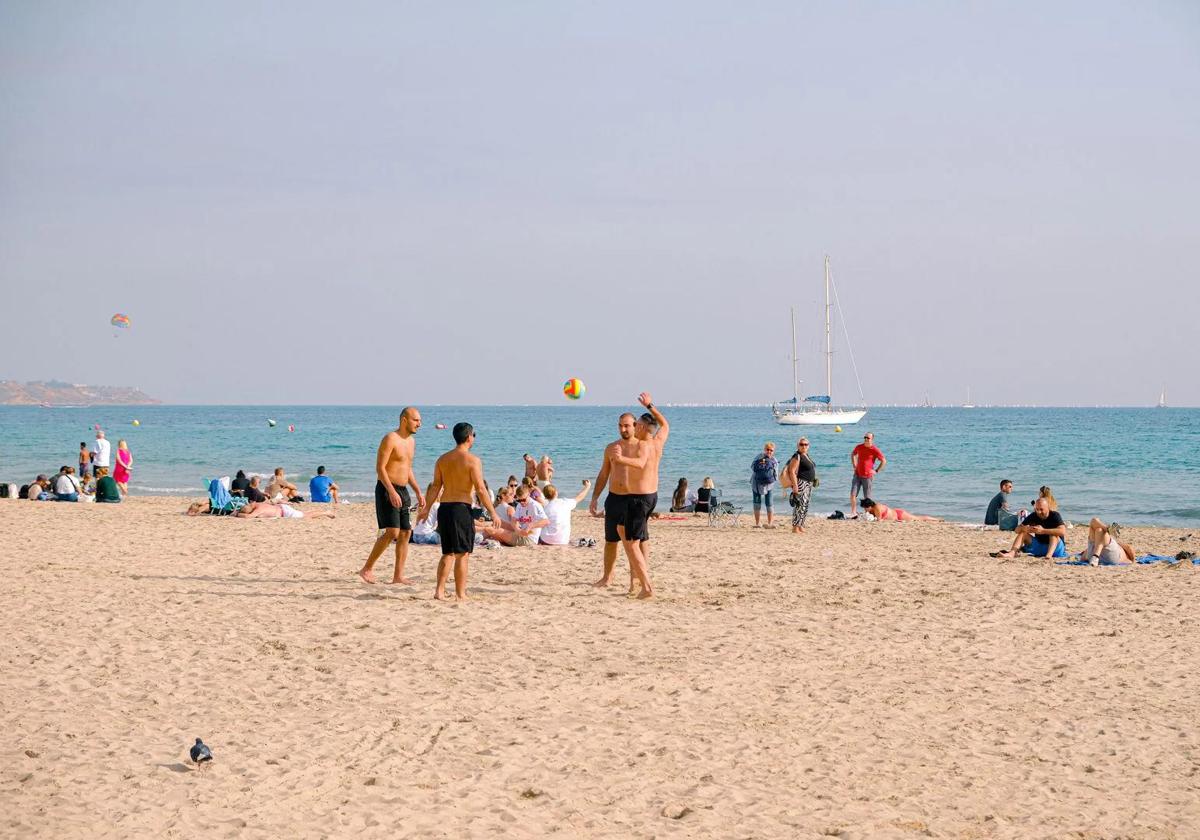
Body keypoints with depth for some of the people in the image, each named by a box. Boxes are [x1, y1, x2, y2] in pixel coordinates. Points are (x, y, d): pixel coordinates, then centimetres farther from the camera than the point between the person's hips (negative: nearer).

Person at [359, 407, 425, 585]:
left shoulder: (411, 441, 15)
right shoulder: (390, 439, -12)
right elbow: (380, 468, -18)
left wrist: (418, 493, 18)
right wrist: (392, 492, -27)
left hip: (402, 491, 9)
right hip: (387, 490, -9)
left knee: (405, 533, 4)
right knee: (392, 532, -16)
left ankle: (398, 576, 7)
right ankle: (366, 569, -9)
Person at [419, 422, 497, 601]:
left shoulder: (442, 460, 10)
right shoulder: (473, 460, -8)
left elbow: (436, 487, 6)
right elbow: (480, 490, -11)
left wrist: (426, 509, 11)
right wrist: (493, 513, -6)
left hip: (444, 508, 6)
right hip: (461, 508, -6)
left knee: (448, 553, 15)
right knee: (462, 554, 0)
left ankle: (439, 591, 8)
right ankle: (460, 594, 2)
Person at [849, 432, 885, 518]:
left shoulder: (875, 450, -10)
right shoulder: (859, 447, 3)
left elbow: (884, 461, -4)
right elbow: (853, 455, 24)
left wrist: (876, 471, -7)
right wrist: (854, 466, 14)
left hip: (868, 476, -4)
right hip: (857, 475, 4)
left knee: (867, 497, 3)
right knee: (853, 494, -6)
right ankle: (854, 512, 2)